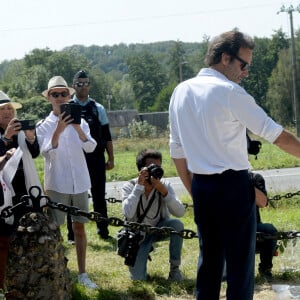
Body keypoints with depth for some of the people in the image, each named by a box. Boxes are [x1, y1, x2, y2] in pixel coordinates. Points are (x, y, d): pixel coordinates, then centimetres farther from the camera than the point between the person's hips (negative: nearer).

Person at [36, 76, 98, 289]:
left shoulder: (79, 122, 6)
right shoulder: (44, 126, 0)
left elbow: (90, 147, -10)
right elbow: (48, 154, -14)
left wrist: (77, 128, -25)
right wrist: (58, 131, -28)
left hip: (79, 183, 2)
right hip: (56, 184, -2)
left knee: (79, 227, 8)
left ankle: (82, 274, 15)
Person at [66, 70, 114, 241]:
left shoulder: (98, 109, 6)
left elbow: (107, 136, 8)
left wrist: (111, 159, 3)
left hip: (96, 158, 1)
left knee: (99, 195, 6)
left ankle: (103, 230, 16)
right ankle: (73, 234, 12)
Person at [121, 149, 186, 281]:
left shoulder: (164, 185, -13)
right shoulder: (129, 187, -17)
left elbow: (180, 212, -25)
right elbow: (128, 213, -35)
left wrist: (163, 191, -36)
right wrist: (139, 185, -35)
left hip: (159, 228, 2)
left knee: (177, 224, -31)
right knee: (138, 277, -16)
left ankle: (174, 268, -12)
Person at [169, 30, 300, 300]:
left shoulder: (181, 92, 8)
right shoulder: (229, 92, -12)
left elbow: (177, 150, 12)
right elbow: (277, 135, -12)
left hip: (201, 187, 7)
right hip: (233, 186, -7)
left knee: (209, 258, 16)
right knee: (240, 262, 1)